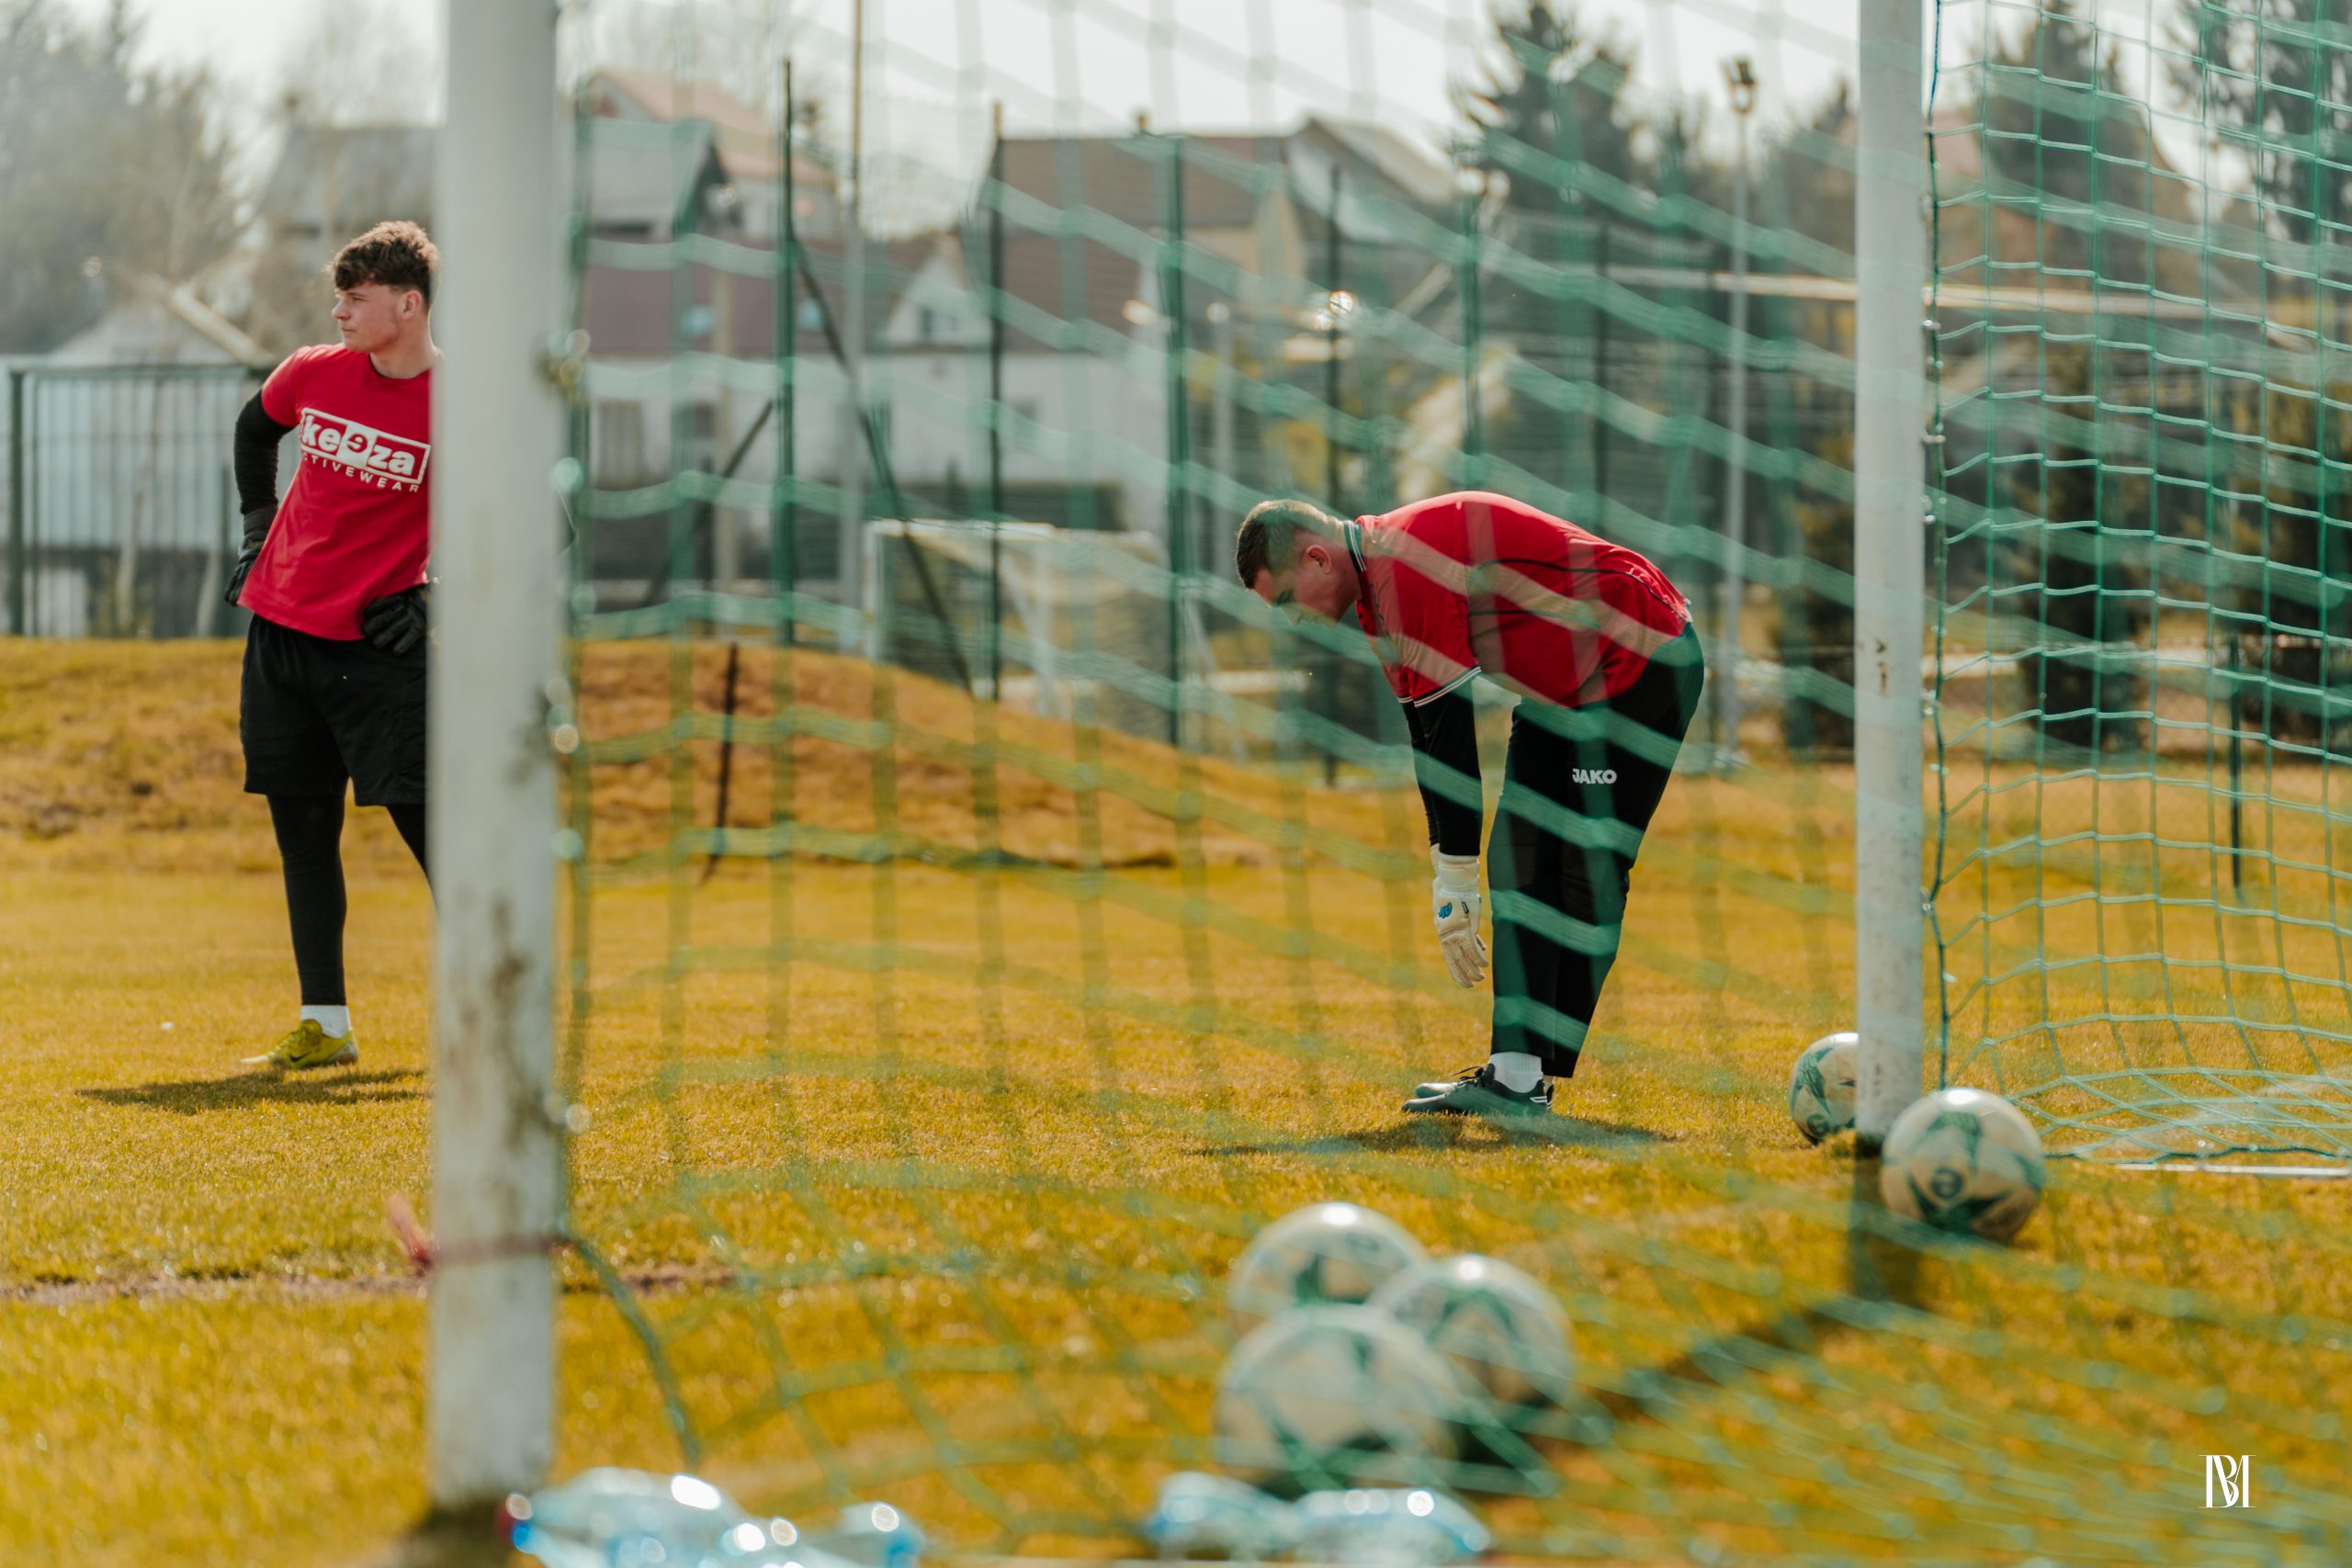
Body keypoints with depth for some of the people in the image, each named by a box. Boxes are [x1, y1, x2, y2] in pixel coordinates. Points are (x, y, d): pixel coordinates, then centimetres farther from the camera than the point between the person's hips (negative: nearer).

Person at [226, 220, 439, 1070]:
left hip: (378, 646, -5)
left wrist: (439, 596, -8)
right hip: (281, 630, 5)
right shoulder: (312, 373, 2)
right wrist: (257, 526, 17)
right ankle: (325, 1025, 14)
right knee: (303, 831, 7)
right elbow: (254, 429, 24)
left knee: (425, 821, -10)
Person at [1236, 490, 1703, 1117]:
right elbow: (1430, 736, 12)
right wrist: (1449, 888, 9)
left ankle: (1523, 1079, -15)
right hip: (1561, 685, 11)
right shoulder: (1380, 582, 9)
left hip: (1642, 660, -11)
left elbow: (1450, 741, -23)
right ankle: (1515, 1068, 3)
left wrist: (1455, 891, -18)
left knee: (1587, 873, -12)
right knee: (1520, 863, 6)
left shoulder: (1407, 568, -23)